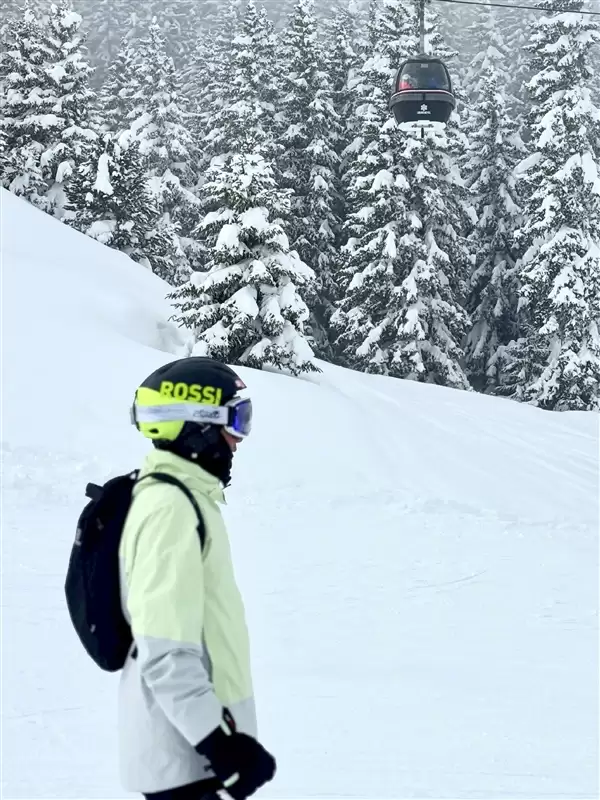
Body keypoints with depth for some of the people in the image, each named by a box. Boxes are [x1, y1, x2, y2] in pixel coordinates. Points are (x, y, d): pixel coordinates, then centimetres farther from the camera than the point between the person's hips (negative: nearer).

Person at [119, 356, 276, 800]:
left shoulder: (185, 498, 14)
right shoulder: (169, 508, -19)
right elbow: (166, 655, -25)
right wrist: (220, 741, -25)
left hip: (197, 741, 10)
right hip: (185, 750, -10)